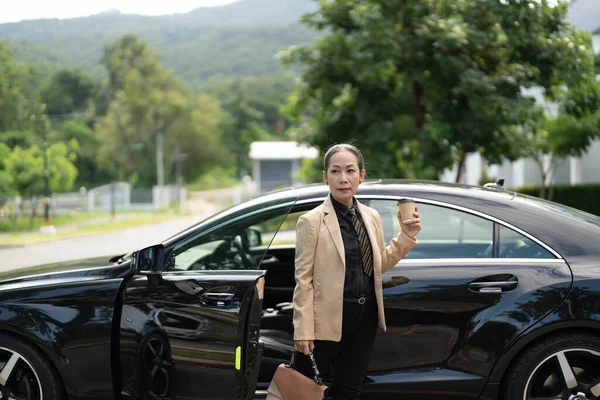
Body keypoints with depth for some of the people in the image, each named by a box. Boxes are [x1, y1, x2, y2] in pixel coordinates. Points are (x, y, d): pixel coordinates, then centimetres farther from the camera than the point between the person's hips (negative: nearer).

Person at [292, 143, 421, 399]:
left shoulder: (371, 217, 7)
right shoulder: (312, 221, -10)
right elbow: (303, 279, -11)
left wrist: (405, 236, 3)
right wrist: (303, 331, -15)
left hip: (365, 318, 5)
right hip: (328, 320, -5)